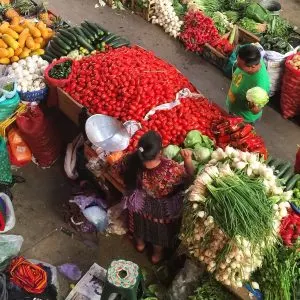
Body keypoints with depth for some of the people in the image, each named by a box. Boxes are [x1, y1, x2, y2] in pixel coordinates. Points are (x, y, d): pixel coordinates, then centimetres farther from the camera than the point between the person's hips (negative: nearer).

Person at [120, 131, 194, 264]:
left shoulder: (133, 161, -31)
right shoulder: (170, 168, -41)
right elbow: (189, 173, -23)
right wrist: (188, 159, -39)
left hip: (140, 204, 3)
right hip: (160, 210, -3)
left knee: (141, 222, 36)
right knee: (160, 230, 29)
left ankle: (140, 243, 66)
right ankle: (157, 254, 57)